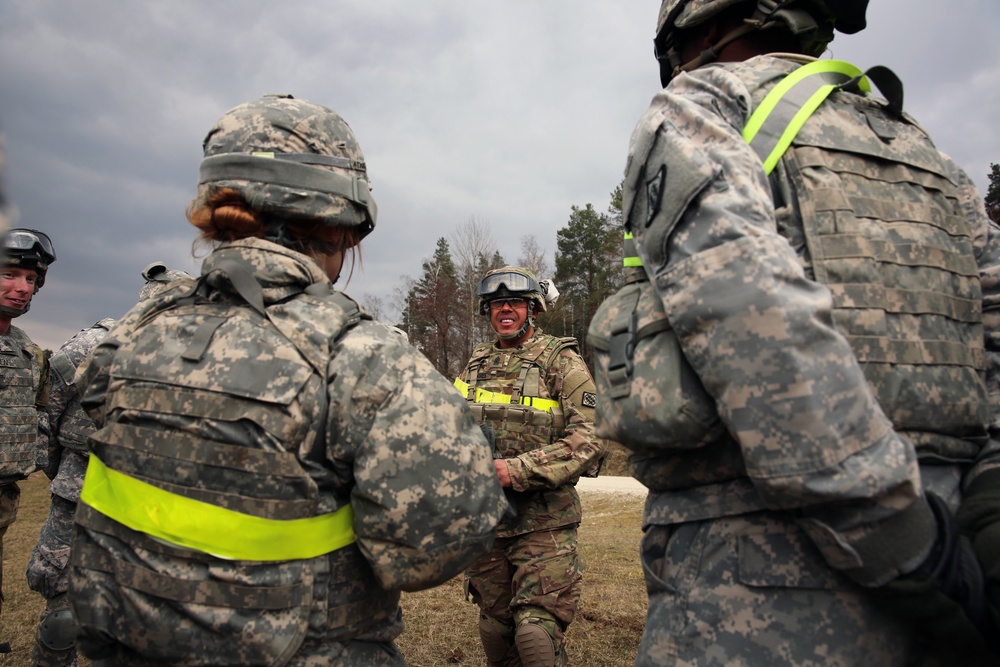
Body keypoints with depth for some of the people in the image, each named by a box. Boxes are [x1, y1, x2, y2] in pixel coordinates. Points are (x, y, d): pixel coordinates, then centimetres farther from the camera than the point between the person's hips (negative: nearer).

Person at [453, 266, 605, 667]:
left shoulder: (561, 362, -5)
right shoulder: (477, 364, 11)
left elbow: (588, 440, -14)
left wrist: (515, 470, -21)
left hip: (543, 522, -5)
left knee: (537, 633, -8)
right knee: (494, 630, 15)